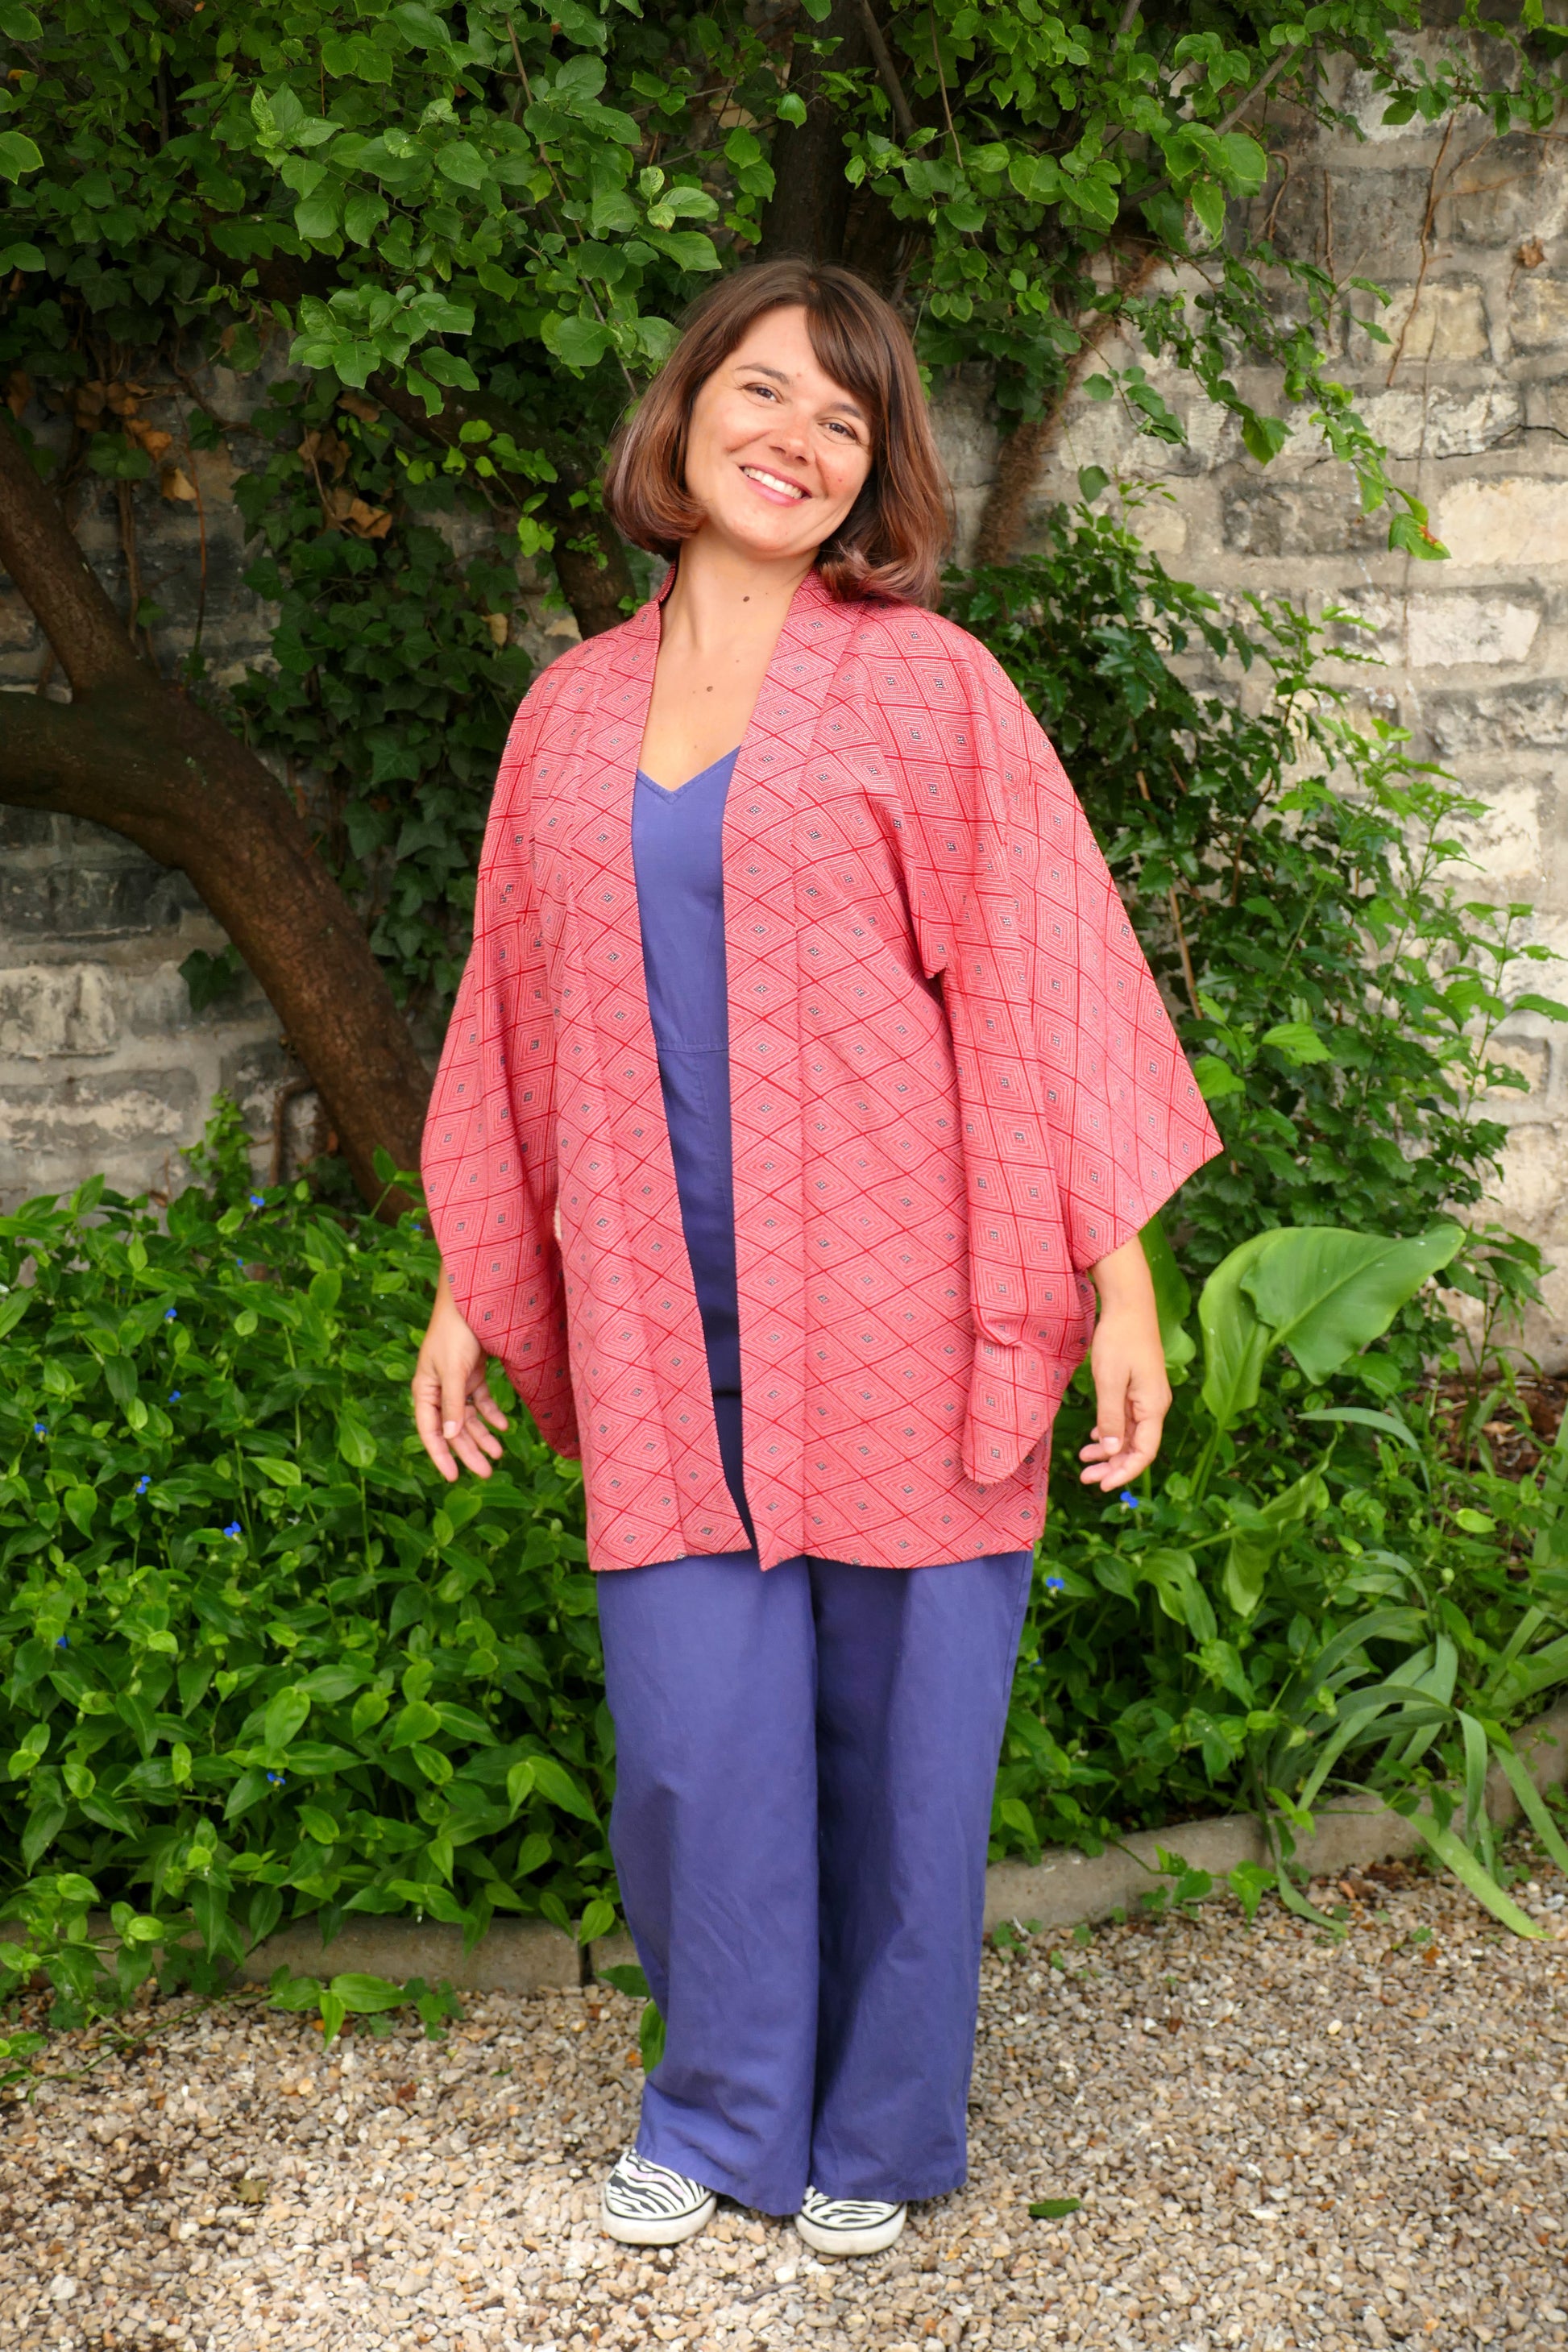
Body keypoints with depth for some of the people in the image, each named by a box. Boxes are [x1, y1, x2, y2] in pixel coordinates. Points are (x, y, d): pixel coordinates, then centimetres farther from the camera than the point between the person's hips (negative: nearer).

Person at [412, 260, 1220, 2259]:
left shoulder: (922, 685, 0)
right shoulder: (570, 713, 11)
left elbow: (1043, 983, -4)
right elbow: (513, 1014, 17)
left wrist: (1117, 1279, -8)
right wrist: (467, 1295, 16)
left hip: (887, 1311, -2)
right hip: (665, 1327, 3)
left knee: (898, 1726, 6)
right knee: (693, 1741, 4)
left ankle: (879, 2130, 28)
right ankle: (720, 2110, 28)